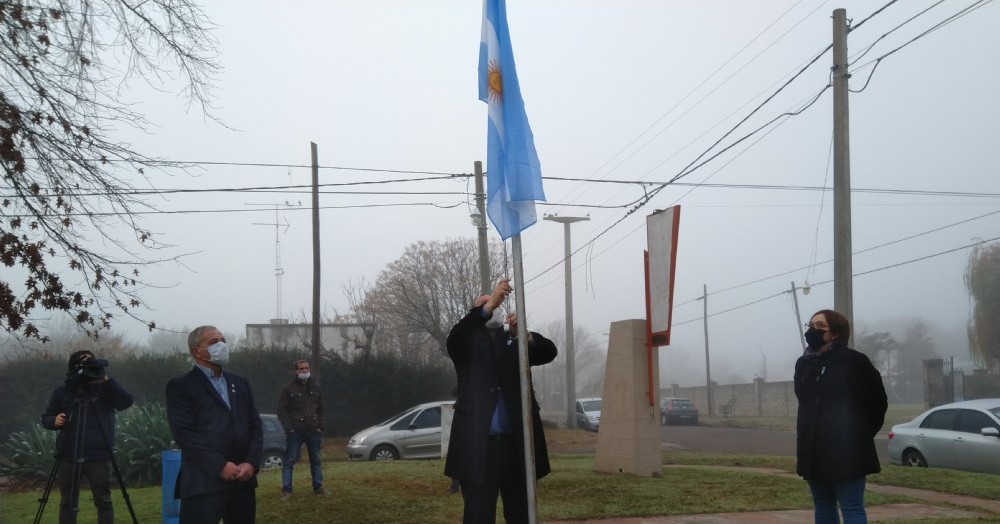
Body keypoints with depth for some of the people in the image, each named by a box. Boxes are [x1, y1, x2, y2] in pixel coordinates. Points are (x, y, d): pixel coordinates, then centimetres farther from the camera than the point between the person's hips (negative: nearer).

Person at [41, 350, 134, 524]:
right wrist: (54, 421, -13)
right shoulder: (62, 392, 4)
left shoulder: (105, 389, 0)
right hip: (69, 458, 1)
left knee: (103, 501, 2)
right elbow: (45, 417, 10)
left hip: (99, 458, -1)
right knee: (67, 503, 7)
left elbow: (127, 401, -14)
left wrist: (106, 380, -22)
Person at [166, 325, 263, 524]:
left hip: (243, 480, 6)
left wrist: (251, 463, -3)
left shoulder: (240, 383, 20)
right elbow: (184, 433, -10)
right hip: (203, 483, -6)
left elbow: (255, 425, 14)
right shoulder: (180, 386, 1)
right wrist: (220, 466, -16)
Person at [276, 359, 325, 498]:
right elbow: (282, 410, -5)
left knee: (316, 461, 11)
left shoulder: (315, 387, 11)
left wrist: (320, 427, 3)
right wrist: (288, 428, -13)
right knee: (289, 461, -3)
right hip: (295, 432, -4)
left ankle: (318, 487, 19)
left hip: (313, 432, 4)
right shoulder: (289, 388, -2)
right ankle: (286, 490, 0)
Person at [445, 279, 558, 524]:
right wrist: (488, 305, -27)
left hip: (515, 444, 3)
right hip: (478, 445, -3)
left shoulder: (514, 341, 16)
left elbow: (548, 352, 3)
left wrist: (525, 335, -18)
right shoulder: (469, 343, 8)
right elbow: (454, 337, -15)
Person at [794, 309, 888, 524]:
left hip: (846, 451, -7)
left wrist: (860, 434, 1)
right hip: (814, 452, 7)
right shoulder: (803, 364, 9)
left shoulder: (854, 361, -9)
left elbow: (877, 401, -3)